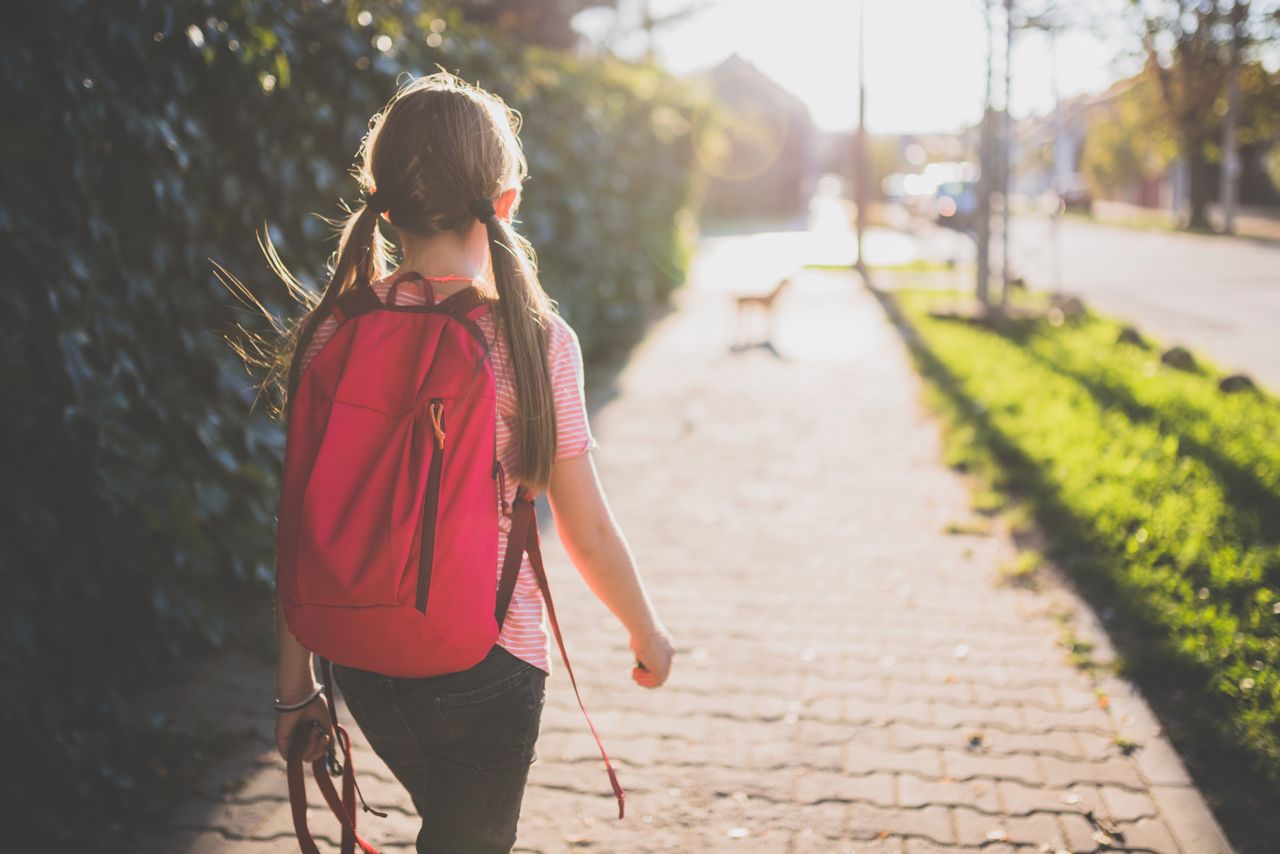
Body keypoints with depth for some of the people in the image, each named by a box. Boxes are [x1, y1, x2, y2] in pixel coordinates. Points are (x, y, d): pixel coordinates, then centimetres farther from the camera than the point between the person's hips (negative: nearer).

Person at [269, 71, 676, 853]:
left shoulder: (334, 335, -6)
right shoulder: (534, 339, -15)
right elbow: (589, 531, -8)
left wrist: (295, 685, 8)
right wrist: (649, 634, 9)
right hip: (485, 660, -4)